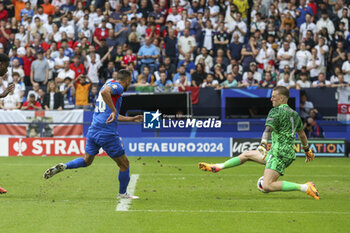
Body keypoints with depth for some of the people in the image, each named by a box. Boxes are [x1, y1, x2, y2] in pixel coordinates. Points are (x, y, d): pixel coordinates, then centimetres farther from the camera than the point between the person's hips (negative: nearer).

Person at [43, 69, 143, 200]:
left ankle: (62, 166, -1)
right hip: (107, 133, -9)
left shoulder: (110, 85, 23)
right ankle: (122, 193, 20)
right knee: (124, 164, 8)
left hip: (93, 130, 9)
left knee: (87, 161, 21)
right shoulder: (117, 86, -6)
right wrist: (114, 110, -28)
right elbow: (104, 92, -31)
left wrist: (132, 119, 36)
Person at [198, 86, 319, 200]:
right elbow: (302, 134, 28)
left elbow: (268, 129, -24)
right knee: (247, 154, 20)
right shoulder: (294, 114, 17)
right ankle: (218, 167, 27)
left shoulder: (276, 111, -8)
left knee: (267, 186, -21)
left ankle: (305, 187, -22)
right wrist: (307, 150, 40)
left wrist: (263, 145, -38)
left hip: (279, 153, -9)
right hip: (290, 154, 9)